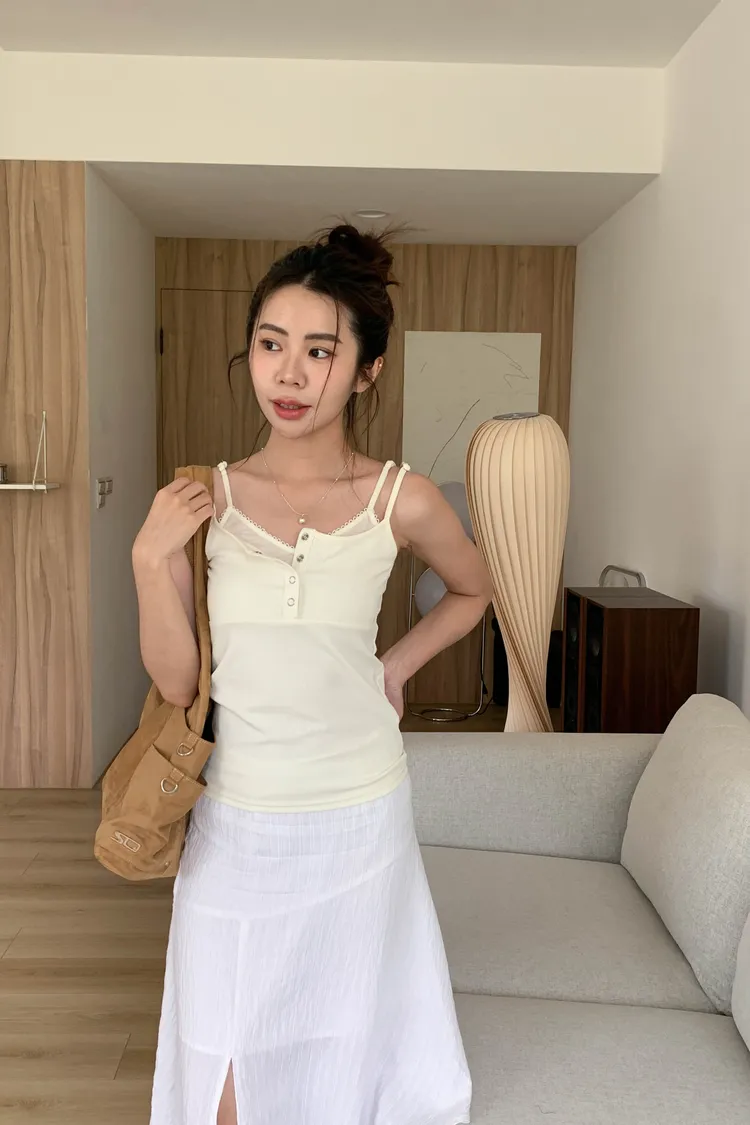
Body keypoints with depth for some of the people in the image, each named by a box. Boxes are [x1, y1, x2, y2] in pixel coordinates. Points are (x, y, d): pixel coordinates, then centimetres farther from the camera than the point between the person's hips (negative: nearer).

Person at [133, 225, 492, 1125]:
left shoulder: (401, 501, -9)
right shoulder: (206, 498, -6)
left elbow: (472, 589, 12)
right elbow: (176, 682, -4)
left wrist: (396, 666, 0)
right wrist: (151, 558, -16)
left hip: (358, 817, 0)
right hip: (235, 820, 1)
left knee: (342, 1044, 18)